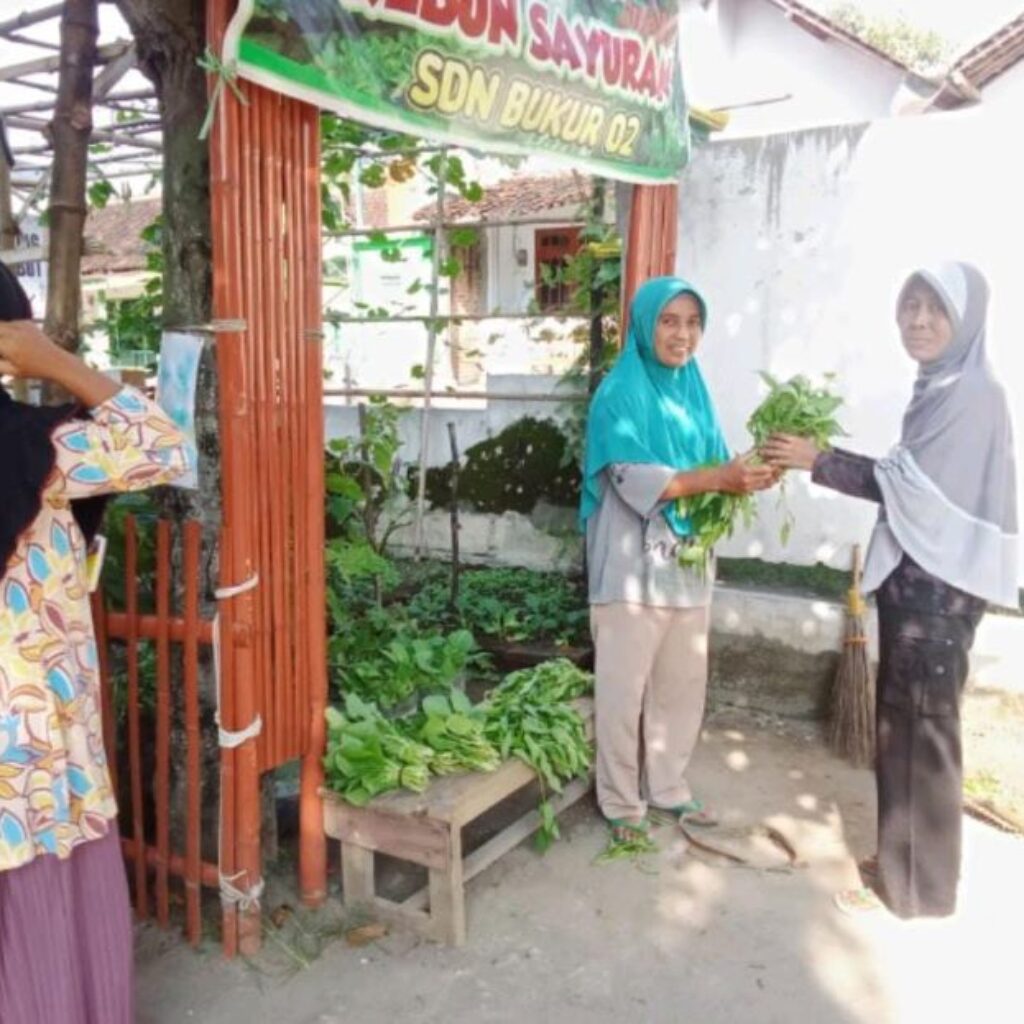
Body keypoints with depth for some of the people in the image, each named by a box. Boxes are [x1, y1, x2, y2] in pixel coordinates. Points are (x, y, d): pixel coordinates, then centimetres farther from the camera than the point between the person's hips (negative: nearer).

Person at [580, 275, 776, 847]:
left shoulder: (694, 392, 12)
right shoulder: (620, 394, -9)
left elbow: (714, 466, 11)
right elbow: (634, 479, -20)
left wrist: (744, 477, -11)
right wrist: (715, 478, -27)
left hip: (689, 559, 7)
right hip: (634, 563, -7)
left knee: (683, 684, 14)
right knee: (625, 689, 2)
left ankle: (669, 789, 31)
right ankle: (623, 803, 17)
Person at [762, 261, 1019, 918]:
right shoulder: (941, 389, 14)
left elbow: (910, 485, -18)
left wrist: (818, 461, -14)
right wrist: (831, 460, 8)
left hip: (939, 586, -10)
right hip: (917, 578, 10)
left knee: (923, 732, 0)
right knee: (900, 725, 16)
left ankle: (916, 886, 13)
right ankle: (902, 859, 31)